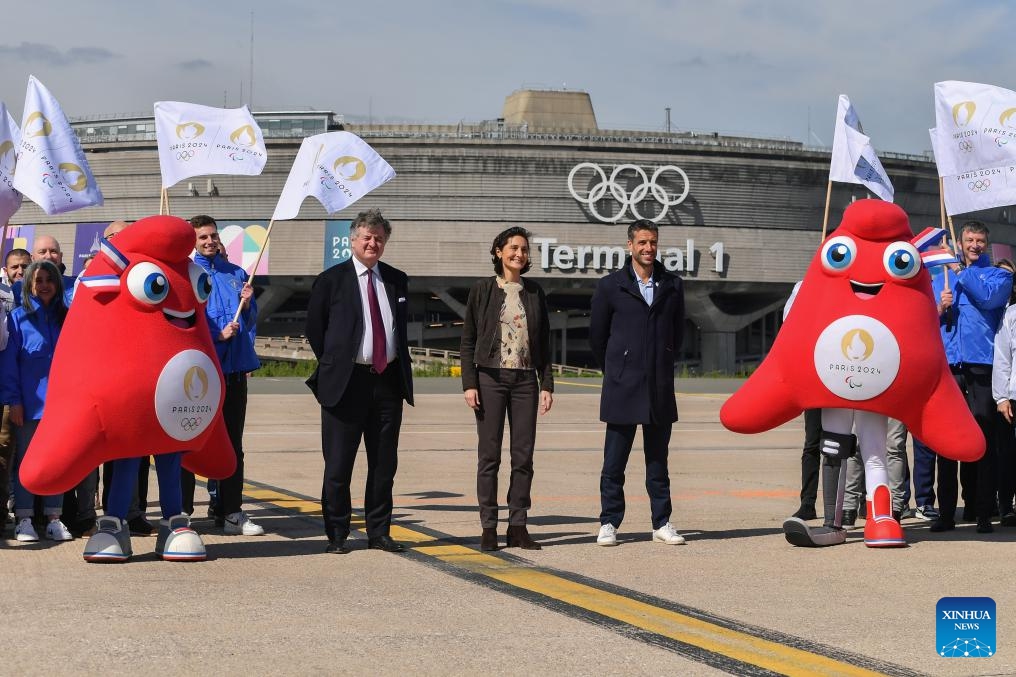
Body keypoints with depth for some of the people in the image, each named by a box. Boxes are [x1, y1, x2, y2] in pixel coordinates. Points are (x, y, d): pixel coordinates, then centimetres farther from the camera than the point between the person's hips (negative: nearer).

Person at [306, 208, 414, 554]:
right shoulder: (331, 279, 0)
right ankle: (336, 535, 8)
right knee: (338, 464, 0)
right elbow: (314, 327, 4)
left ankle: (379, 532, 17)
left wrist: (402, 367, 12)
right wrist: (333, 365, 2)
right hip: (346, 382, -4)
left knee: (384, 463, 8)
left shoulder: (397, 279, 11)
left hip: (388, 380, 4)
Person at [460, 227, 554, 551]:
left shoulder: (534, 292, 10)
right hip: (490, 378, -3)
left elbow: (544, 343, 12)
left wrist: (547, 384, 5)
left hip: (525, 379, 3)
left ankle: (518, 527, 7)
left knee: (523, 456, 2)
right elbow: (468, 341, 2)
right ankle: (488, 527, 3)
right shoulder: (482, 290, 2)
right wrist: (469, 383, -7)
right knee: (489, 455, -1)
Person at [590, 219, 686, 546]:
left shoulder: (672, 285, 9)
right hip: (622, 388, -2)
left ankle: (662, 523, 13)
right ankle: (609, 523, 7)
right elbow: (597, 335, 8)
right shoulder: (610, 286, 1)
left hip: (660, 388, 2)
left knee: (658, 458, 8)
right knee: (614, 459, 0)